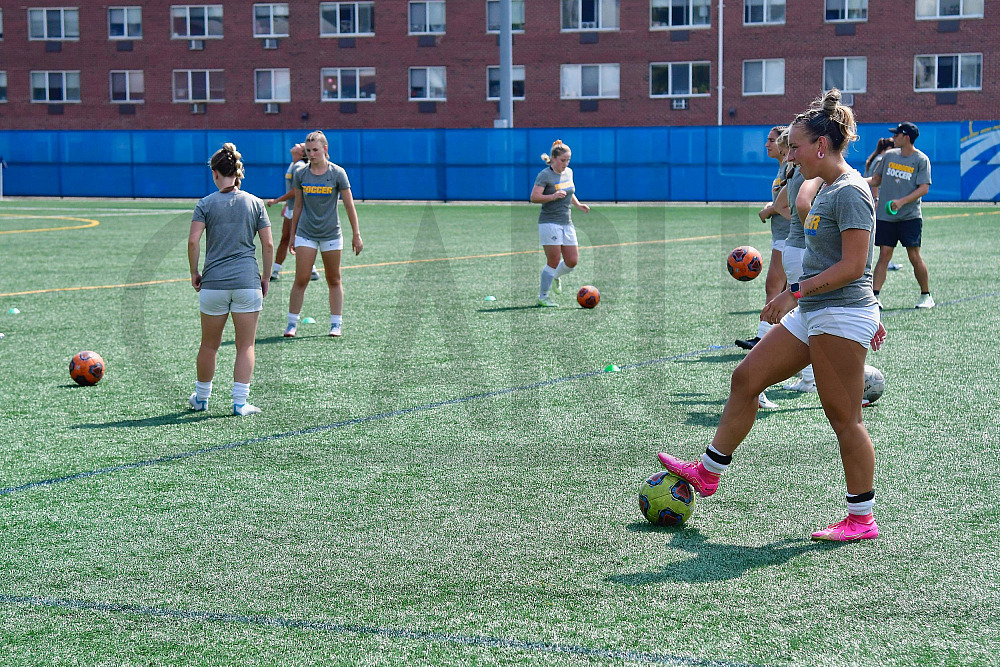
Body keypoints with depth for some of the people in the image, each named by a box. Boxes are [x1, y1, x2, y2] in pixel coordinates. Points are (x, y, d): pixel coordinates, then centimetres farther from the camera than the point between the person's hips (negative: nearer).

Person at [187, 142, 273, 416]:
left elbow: (193, 241, -8)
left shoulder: (206, 204, 0)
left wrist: (194, 273, 4)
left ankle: (201, 398, 27)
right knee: (245, 346, 6)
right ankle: (240, 401, 1)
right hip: (247, 281, 0)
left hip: (213, 282, 0)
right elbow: (268, 245, 1)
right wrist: (266, 277, 11)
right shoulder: (255, 203, 3)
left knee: (209, 345, 14)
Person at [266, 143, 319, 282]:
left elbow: (295, 191, -22)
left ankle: (313, 271, 4)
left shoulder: (299, 166, -17)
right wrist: (286, 204, 25)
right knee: (284, 239, 10)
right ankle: (274, 272, 14)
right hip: (291, 208, 9)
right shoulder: (293, 165, 13)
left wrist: (277, 200, -17)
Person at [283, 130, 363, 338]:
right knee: (300, 280, -5)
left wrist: (356, 235, -2)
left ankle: (336, 324, 15)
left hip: (331, 234, -1)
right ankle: (292, 324, 2)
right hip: (305, 234, 1)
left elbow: (350, 206, -1)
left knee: (334, 280, 7)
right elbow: (298, 206, 11)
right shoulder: (300, 174, 1)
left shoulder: (337, 173, -5)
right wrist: (293, 234, 12)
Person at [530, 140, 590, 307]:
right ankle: (543, 296, 4)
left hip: (567, 223, 7)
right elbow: (534, 198, -17)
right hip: (549, 223, -7)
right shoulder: (544, 175, -10)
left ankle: (555, 276, 34)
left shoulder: (568, 172, 12)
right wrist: (553, 196, -29)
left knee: (572, 261, 3)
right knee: (554, 261, -9)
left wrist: (578, 204, 13)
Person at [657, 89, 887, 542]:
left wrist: (795, 292, -21)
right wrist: (868, 316, 25)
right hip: (811, 316, 10)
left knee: (843, 419, -4)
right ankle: (708, 472, 20)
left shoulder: (850, 192, -15)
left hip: (841, 317, -10)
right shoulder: (830, 189, 16)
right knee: (746, 378, 10)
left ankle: (861, 520, 6)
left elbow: (853, 266, -21)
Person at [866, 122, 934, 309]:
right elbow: (876, 180, 19)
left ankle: (926, 296, 10)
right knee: (884, 255, -2)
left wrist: (902, 201, -22)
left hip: (910, 216, -4)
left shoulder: (921, 160, -4)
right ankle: (875, 296, -5)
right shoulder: (889, 155, 10)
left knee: (914, 256, -3)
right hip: (885, 215, 4)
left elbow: (924, 188, -11)